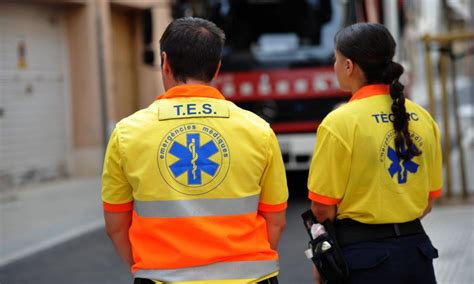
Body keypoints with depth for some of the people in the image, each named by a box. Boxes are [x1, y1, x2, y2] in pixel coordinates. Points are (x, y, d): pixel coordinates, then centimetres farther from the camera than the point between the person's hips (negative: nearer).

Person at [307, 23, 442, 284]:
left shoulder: (340, 123, -12)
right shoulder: (423, 118, 5)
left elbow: (323, 209, -10)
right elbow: (429, 201, 11)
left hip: (363, 254, -5)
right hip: (416, 250, 5)